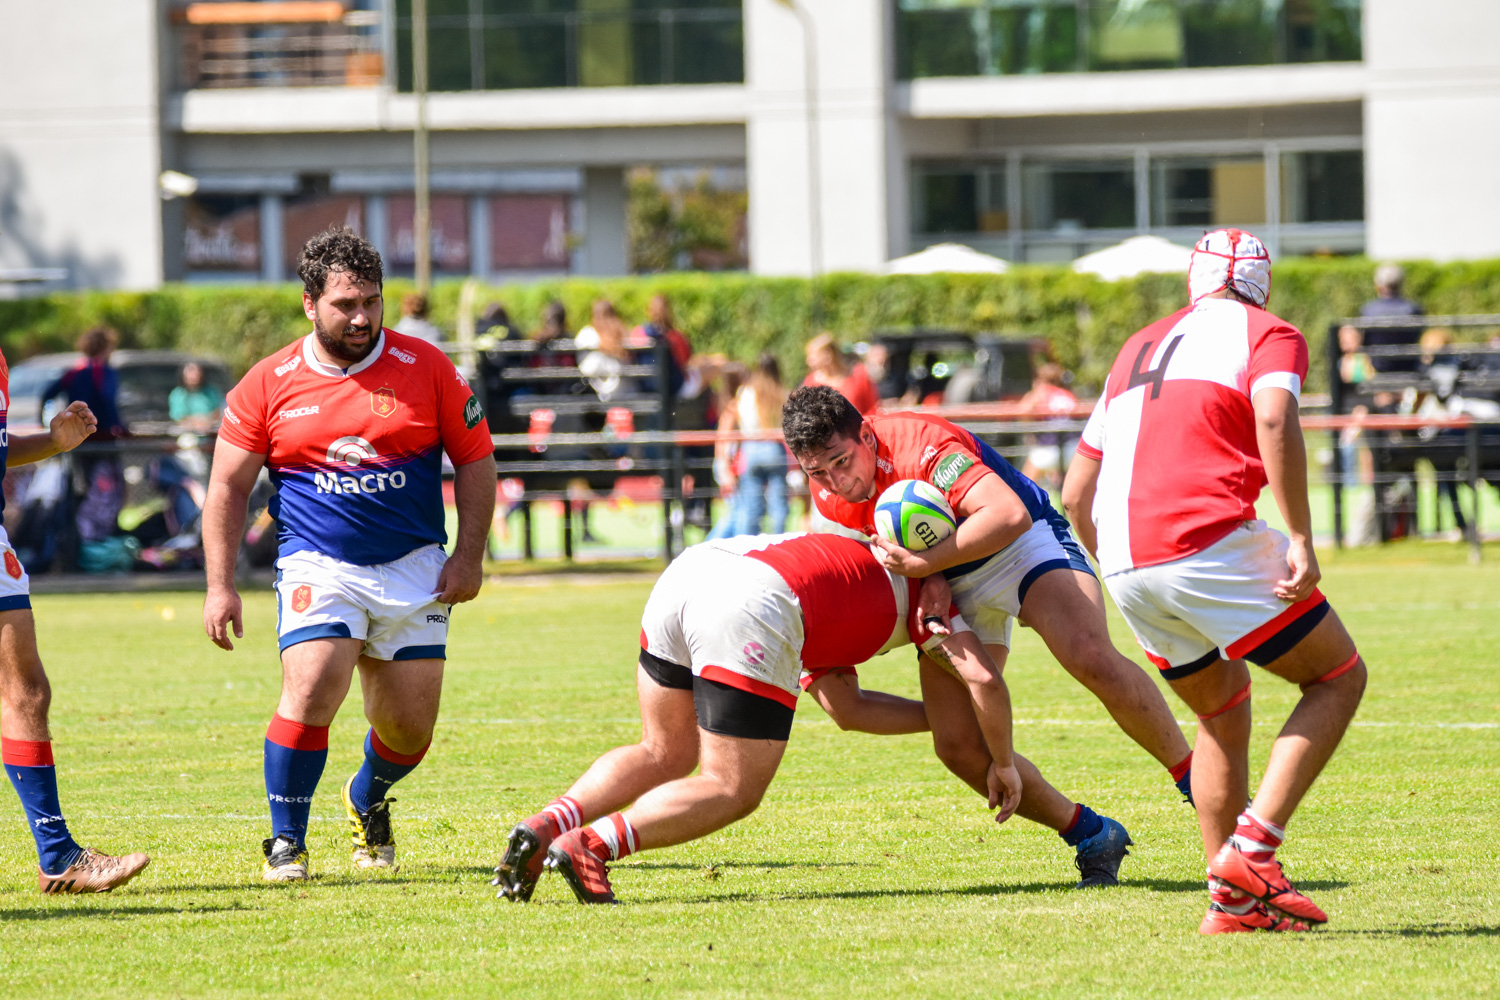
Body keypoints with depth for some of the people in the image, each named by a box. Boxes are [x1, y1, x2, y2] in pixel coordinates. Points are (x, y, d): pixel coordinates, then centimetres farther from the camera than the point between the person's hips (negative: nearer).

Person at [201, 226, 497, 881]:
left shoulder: (426, 368, 0)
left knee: (410, 728, 2)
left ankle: (368, 801, 38)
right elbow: (228, 486, 6)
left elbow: (475, 459, 7)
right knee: (310, 692, -23)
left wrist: (468, 557, -1)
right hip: (318, 565, -2)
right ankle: (286, 840, -5)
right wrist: (220, 586, 0)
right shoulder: (269, 385, -1)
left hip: (414, 569, 2)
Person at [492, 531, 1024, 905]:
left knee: (665, 755, 25)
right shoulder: (921, 586, 24)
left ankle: (546, 825, 2)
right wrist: (1002, 761, 28)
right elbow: (983, 679, 13)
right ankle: (590, 844, -16)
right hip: (751, 607, -7)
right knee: (732, 790, 4)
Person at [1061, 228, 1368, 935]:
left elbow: (1076, 493, 26)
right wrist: (1301, 543, -17)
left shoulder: (1139, 348, 27)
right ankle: (1252, 846, -7)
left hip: (1124, 561, 6)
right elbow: (1273, 421, -15)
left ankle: (1233, 900, 15)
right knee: (1340, 678, 8)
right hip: (1207, 539, -6)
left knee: (1224, 710, 24)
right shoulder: (1269, 335, 8)